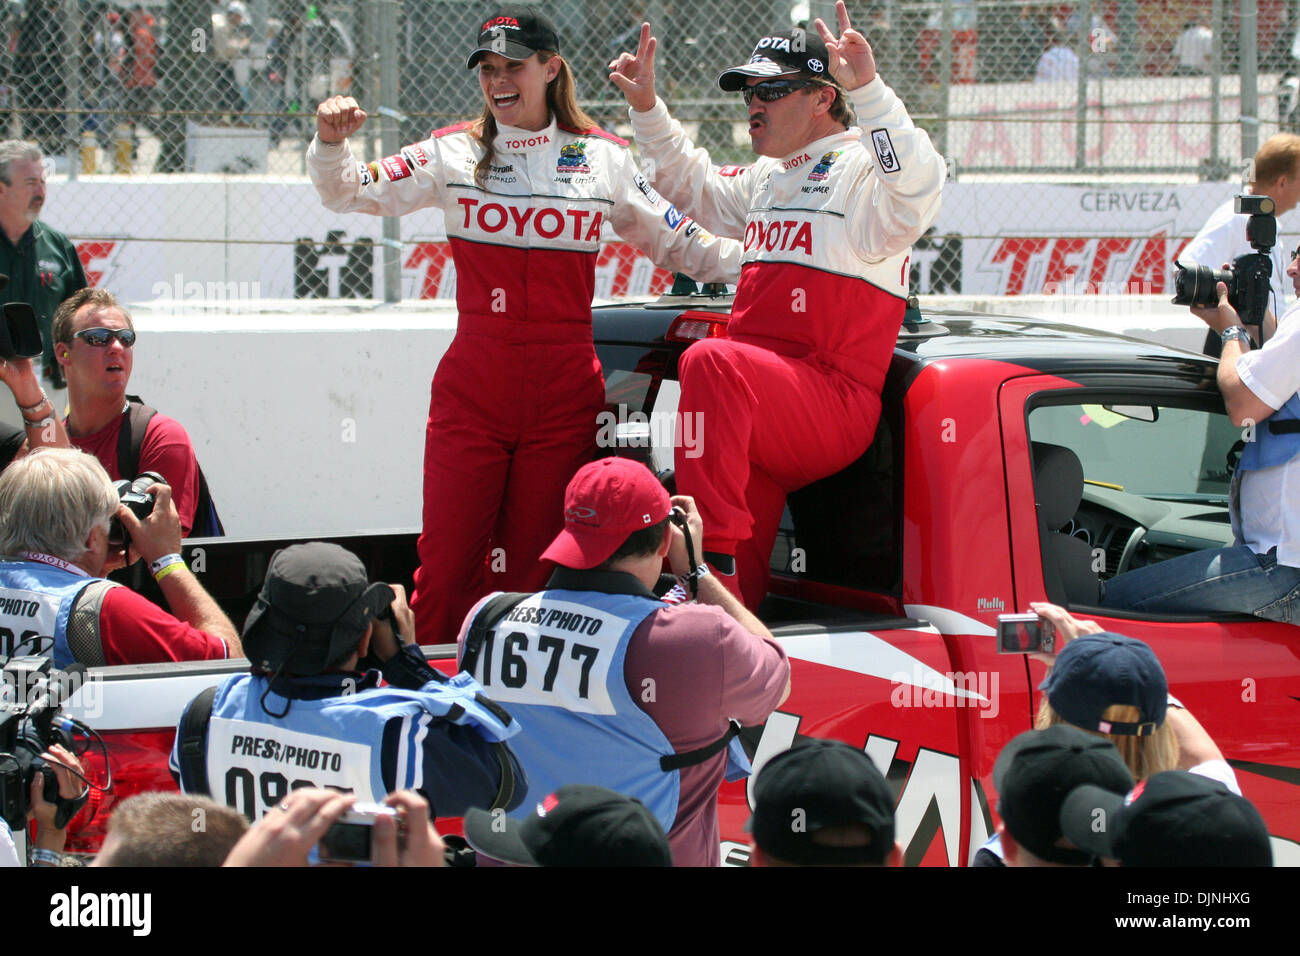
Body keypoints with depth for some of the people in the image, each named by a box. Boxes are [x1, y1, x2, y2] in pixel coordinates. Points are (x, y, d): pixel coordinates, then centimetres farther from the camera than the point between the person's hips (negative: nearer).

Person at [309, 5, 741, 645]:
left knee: (535, 568, 2)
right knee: (445, 566, -4)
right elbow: (347, 194, 7)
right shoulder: (455, 154, 6)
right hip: (472, 390, 0)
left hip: (564, 396, 0)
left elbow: (678, 244, 14)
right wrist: (331, 140, -12)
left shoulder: (603, 158, 7)